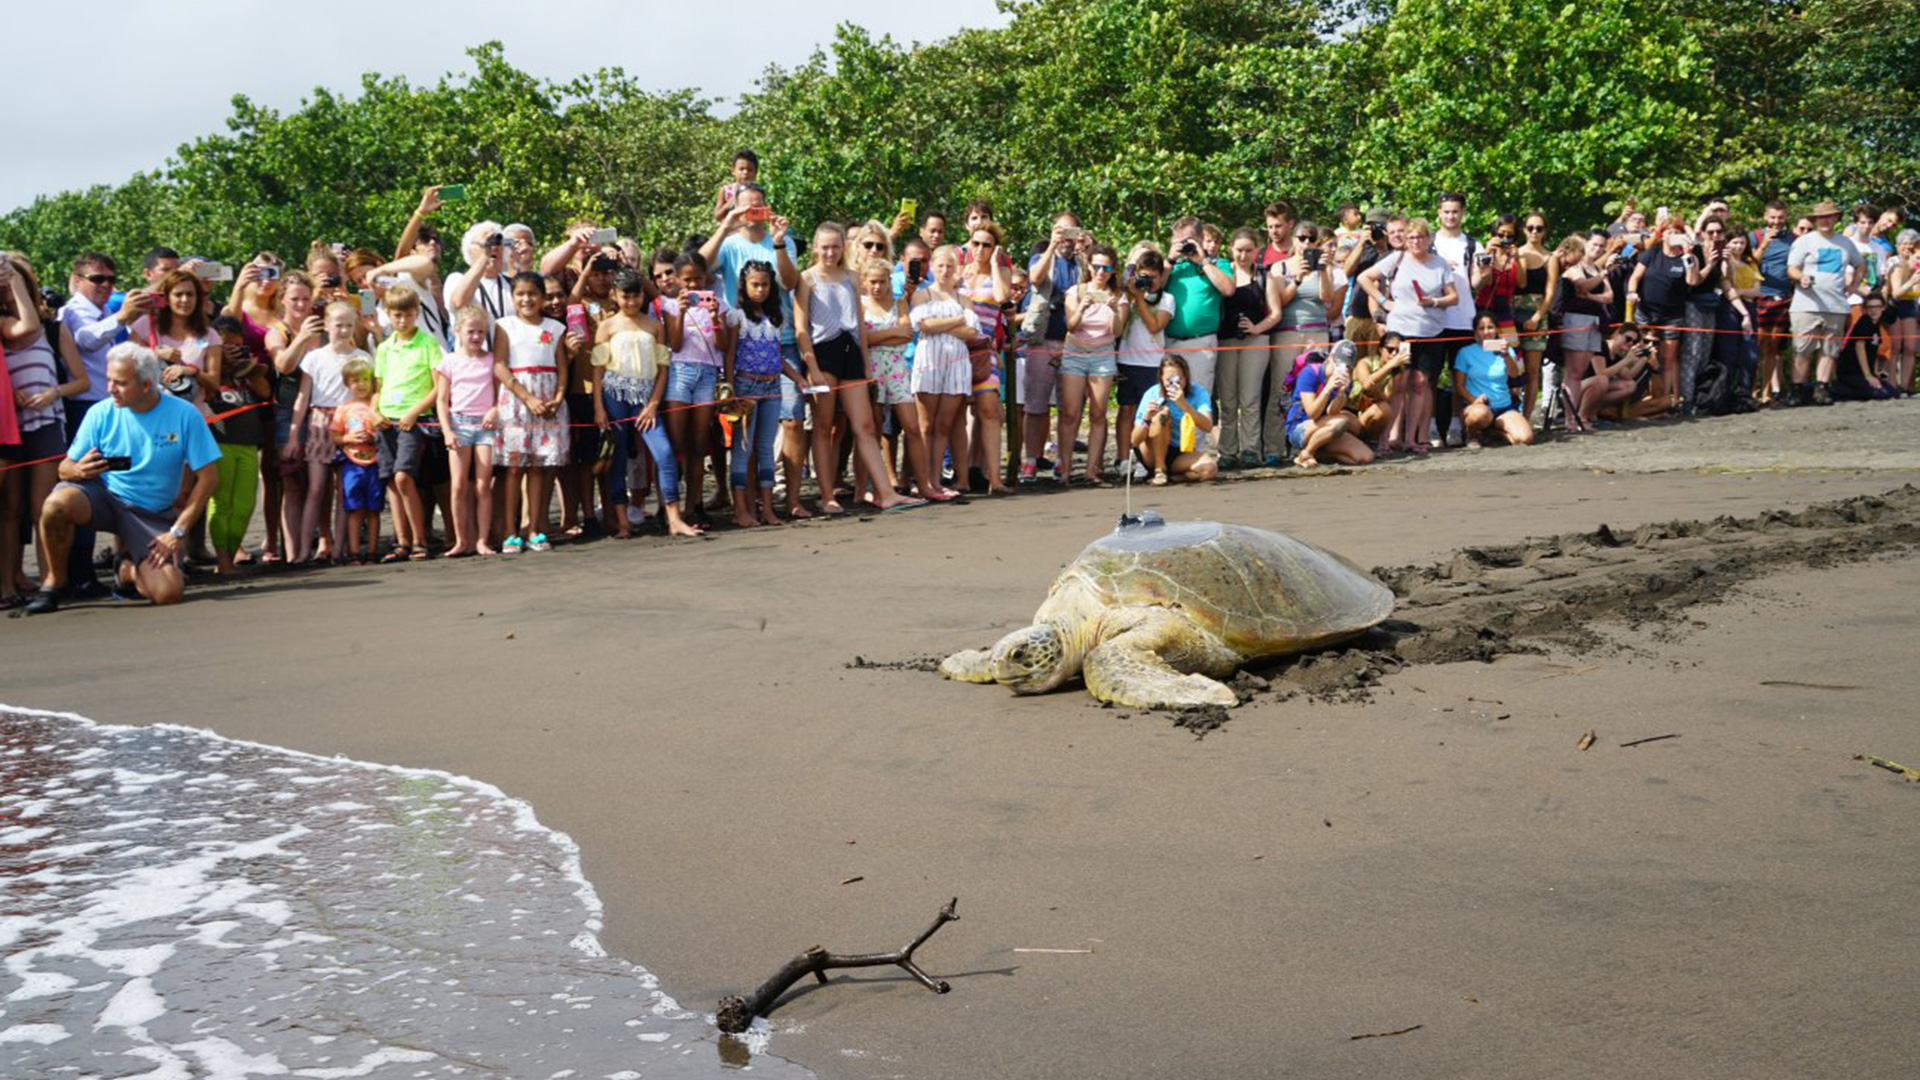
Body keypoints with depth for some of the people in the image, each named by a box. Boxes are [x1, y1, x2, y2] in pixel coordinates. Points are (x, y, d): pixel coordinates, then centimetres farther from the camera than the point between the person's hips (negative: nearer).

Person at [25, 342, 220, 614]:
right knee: (58, 503, -35)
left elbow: (208, 477, -8)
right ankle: (54, 578, -5)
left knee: (168, 593, -20)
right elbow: (65, 467, 1)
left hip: (152, 513, 0)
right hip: (103, 496, 0)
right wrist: (79, 470, -26)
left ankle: (131, 569, 20)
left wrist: (178, 531, -11)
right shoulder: (101, 413, -6)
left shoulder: (184, 415, -10)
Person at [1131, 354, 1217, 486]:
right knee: (1163, 414, -25)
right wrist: (1146, 419, -38)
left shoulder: (1199, 394, -11)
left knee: (1210, 468, -31)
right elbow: (1135, 441, -17)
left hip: (1187, 454, 1)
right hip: (1154, 456, 0)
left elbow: (1208, 427, -30)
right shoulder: (1153, 394, -12)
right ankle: (1159, 471, -19)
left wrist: (1185, 405, -44)